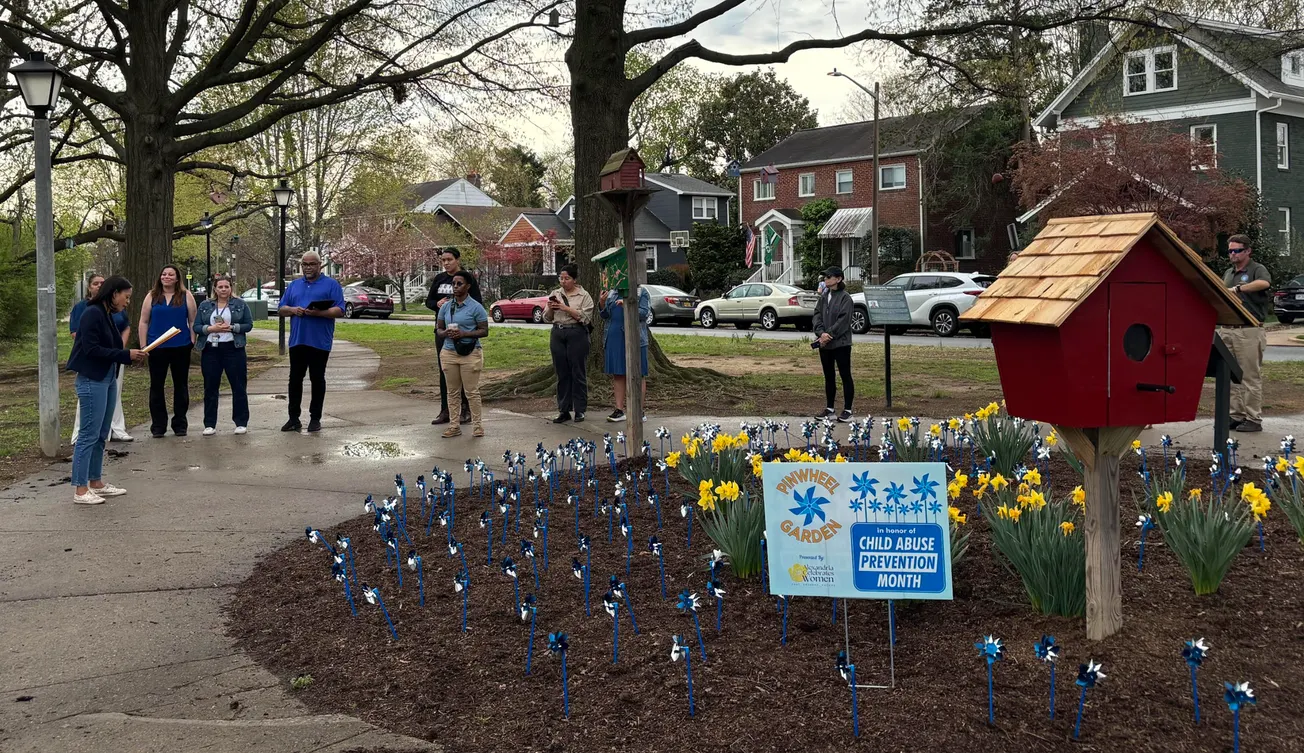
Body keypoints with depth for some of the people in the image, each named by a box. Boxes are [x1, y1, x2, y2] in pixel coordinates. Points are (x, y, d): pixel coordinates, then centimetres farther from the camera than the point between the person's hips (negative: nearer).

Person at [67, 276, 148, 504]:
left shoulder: (107, 315, 14)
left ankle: (96, 483, 22)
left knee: (101, 435, 14)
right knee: (89, 434, -7)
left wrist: (131, 356, 1)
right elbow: (91, 348, -20)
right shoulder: (92, 313, -14)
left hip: (108, 379, 10)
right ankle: (80, 490, -3)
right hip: (92, 380, -10)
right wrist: (125, 354, -18)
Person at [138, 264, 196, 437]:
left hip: (181, 347, 0)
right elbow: (144, 322, 6)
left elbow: (193, 321, 3)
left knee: (181, 385, 7)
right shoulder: (152, 296, 5)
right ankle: (158, 426, 11)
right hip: (157, 348, 1)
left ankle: (180, 425, 16)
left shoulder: (186, 296, 4)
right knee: (156, 386, 4)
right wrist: (143, 345, 0)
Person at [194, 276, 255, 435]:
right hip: (210, 350, 2)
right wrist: (211, 328, -13)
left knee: (239, 387, 1)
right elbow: (196, 327, 5)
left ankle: (241, 423, 9)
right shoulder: (205, 305, 9)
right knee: (210, 388, 5)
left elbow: (249, 324, 0)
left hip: (233, 349, -2)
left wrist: (231, 327, -14)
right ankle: (209, 425, 11)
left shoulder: (240, 304, 4)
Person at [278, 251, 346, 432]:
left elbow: (339, 311, -7)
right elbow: (281, 309, 14)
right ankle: (294, 418, 13)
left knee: (317, 380, 3)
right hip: (297, 341, 4)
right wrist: (292, 310, -8)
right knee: (295, 379, 7)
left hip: (320, 341, -4)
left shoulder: (331, 285, 1)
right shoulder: (293, 286, 15)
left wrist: (319, 313, -22)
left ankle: (315, 418, 11)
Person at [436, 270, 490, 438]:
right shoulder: (446, 306, 9)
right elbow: (438, 329, 14)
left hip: (470, 353, -4)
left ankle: (477, 425, 8)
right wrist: (445, 333, -10)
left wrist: (464, 334, -19)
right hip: (449, 353, 4)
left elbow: (484, 331, -6)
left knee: (471, 391, -2)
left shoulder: (475, 307, -4)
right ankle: (455, 426, 15)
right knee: (453, 391, 8)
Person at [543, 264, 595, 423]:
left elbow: (585, 317, -11)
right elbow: (547, 318, 14)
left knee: (578, 373, -1)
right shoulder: (555, 294, 13)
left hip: (577, 334, -4)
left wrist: (566, 308, -15)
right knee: (562, 373, 6)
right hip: (558, 334, 4)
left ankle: (580, 410, 7)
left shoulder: (584, 296, 0)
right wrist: (551, 308, -7)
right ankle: (563, 410, 11)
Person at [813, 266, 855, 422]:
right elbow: (817, 316, 5)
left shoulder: (845, 297, -9)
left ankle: (847, 410, 6)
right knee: (828, 376, 13)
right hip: (824, 343, 7)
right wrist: (821, 333, -12)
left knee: (845, 376, 1)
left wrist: (829, 335, -19)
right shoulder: (824, 297, 11)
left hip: (841, 343, -7)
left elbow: (843, 320, -16)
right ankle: (829, 409, 21)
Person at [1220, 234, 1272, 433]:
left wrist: (1238, 288, -26)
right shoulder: (1228, 273, 19)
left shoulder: (1257, 269, -3)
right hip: (1227, 330, 7)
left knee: (1251, 377, -4)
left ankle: (1254, 419, 0)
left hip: (1249, 331, -7)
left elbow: (1264, 283, -27)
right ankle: (1236, 415, 15)